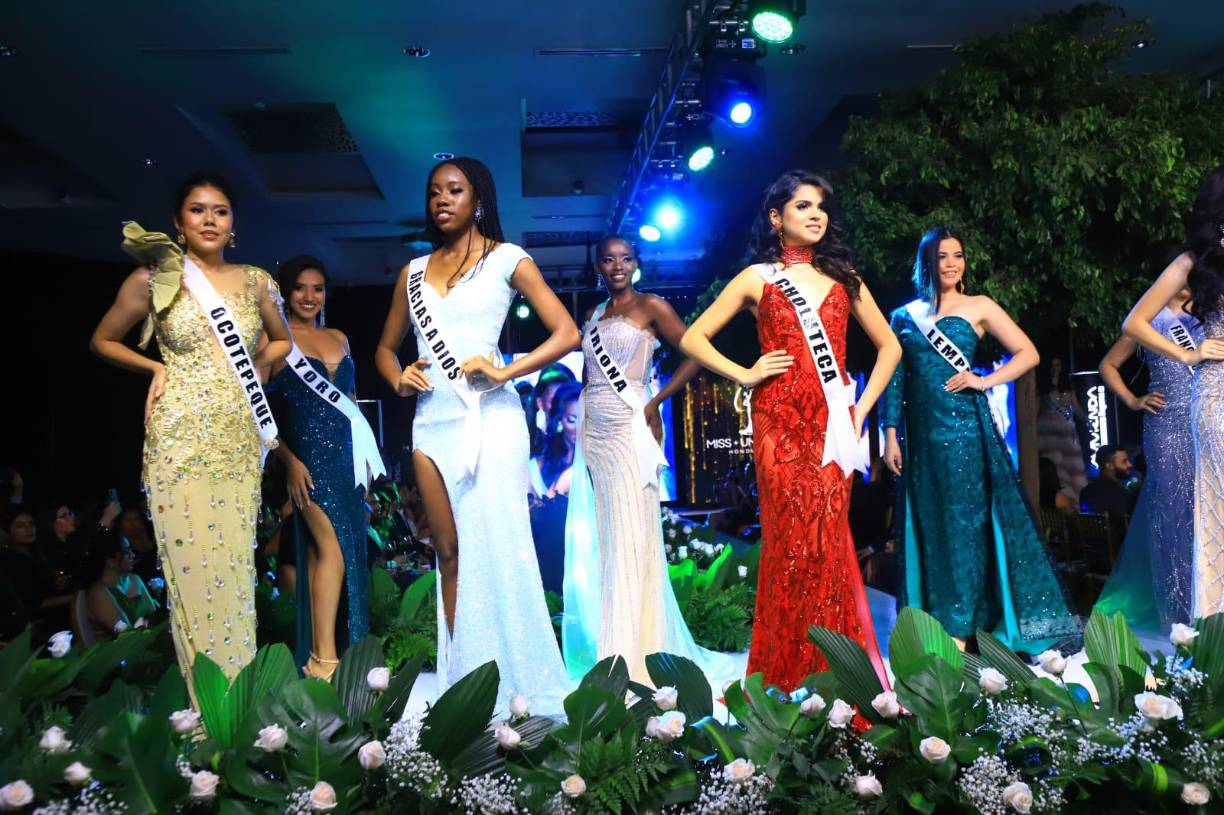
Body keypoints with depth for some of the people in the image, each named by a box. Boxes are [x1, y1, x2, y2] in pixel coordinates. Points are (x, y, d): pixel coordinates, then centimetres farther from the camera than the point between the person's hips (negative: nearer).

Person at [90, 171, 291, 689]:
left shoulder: (256, 282, 8)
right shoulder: (155, 279, 1)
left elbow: (281, 341, 24)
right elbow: (103, 341, 12)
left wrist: (251, 368, 7)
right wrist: (157, 368, 0)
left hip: (239, 439, 3)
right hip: (181, 437, -3)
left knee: (237, 564, 5)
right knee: (192, 565, -3)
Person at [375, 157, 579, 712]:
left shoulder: (506, 259, 4)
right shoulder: (415, 270, 17)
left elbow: (566, 334, -4)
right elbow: (386, 347, 25)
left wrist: (504, 372, -15)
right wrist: (398, 380, 3)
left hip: (489, 417, -5)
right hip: (432, 421, 5)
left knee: (495, 550, -7)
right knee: (449, 553, 5)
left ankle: (514, 687, 0)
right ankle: (462, 681, 11)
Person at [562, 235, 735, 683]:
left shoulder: (651, 306, 0)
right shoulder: (594, 315, 17)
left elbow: (694, 355, -7)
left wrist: (657, 402, -10)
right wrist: (586, 411, 7)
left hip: (629, 427, -6)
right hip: (593, 429, 6)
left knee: (632, 534, -7)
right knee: (603, 535, 6)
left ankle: (633, 652, -5)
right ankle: (609, 643, 13)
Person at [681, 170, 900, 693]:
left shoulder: (843, 277, 16)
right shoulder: (758, 278, 9)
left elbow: (889, 346, 21)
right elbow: (693, 339, 8)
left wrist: (864, 406, 10)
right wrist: (744, 374, -2)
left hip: (831, 426, 2)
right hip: (779, 423, -2)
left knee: (828, 545, -2)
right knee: (791, 543, -5)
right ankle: (785, 682, 5)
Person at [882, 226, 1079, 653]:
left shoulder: (978, 306, 5)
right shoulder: (904, 316, 12)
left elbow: (1028, 353, 3)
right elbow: (894, 381, 9)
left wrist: (985, 381, -8)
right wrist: (891, 437, 3)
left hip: (965, 426, -3)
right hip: (921, 436, 3)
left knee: (965, 523, -2)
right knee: (927, 526, 5)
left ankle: (959, 628, 3)